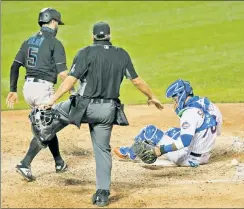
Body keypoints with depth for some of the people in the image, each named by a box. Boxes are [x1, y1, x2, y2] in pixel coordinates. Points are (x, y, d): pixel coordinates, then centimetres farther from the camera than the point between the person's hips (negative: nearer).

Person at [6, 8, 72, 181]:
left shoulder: (29, 41, 13)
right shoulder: (55, 43, -7)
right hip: (44, 89, -7)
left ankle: (59, 163, 28)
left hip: (28, 88, 7)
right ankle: (25, 164, -17)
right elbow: (62, 72, -15)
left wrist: (13, 91, 14)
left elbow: (15, 67, 10)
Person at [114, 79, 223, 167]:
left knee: (149, 131, 3)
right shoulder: (208, 105, 3)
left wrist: (159, 150, -31)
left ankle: (130, 152, 26)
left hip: (188, 159, -8)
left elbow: (185, 141, -31)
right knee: (173, 131, 33)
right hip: (203, 156, 9)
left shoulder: (190, 112, -21)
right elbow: (218, 131, 13)